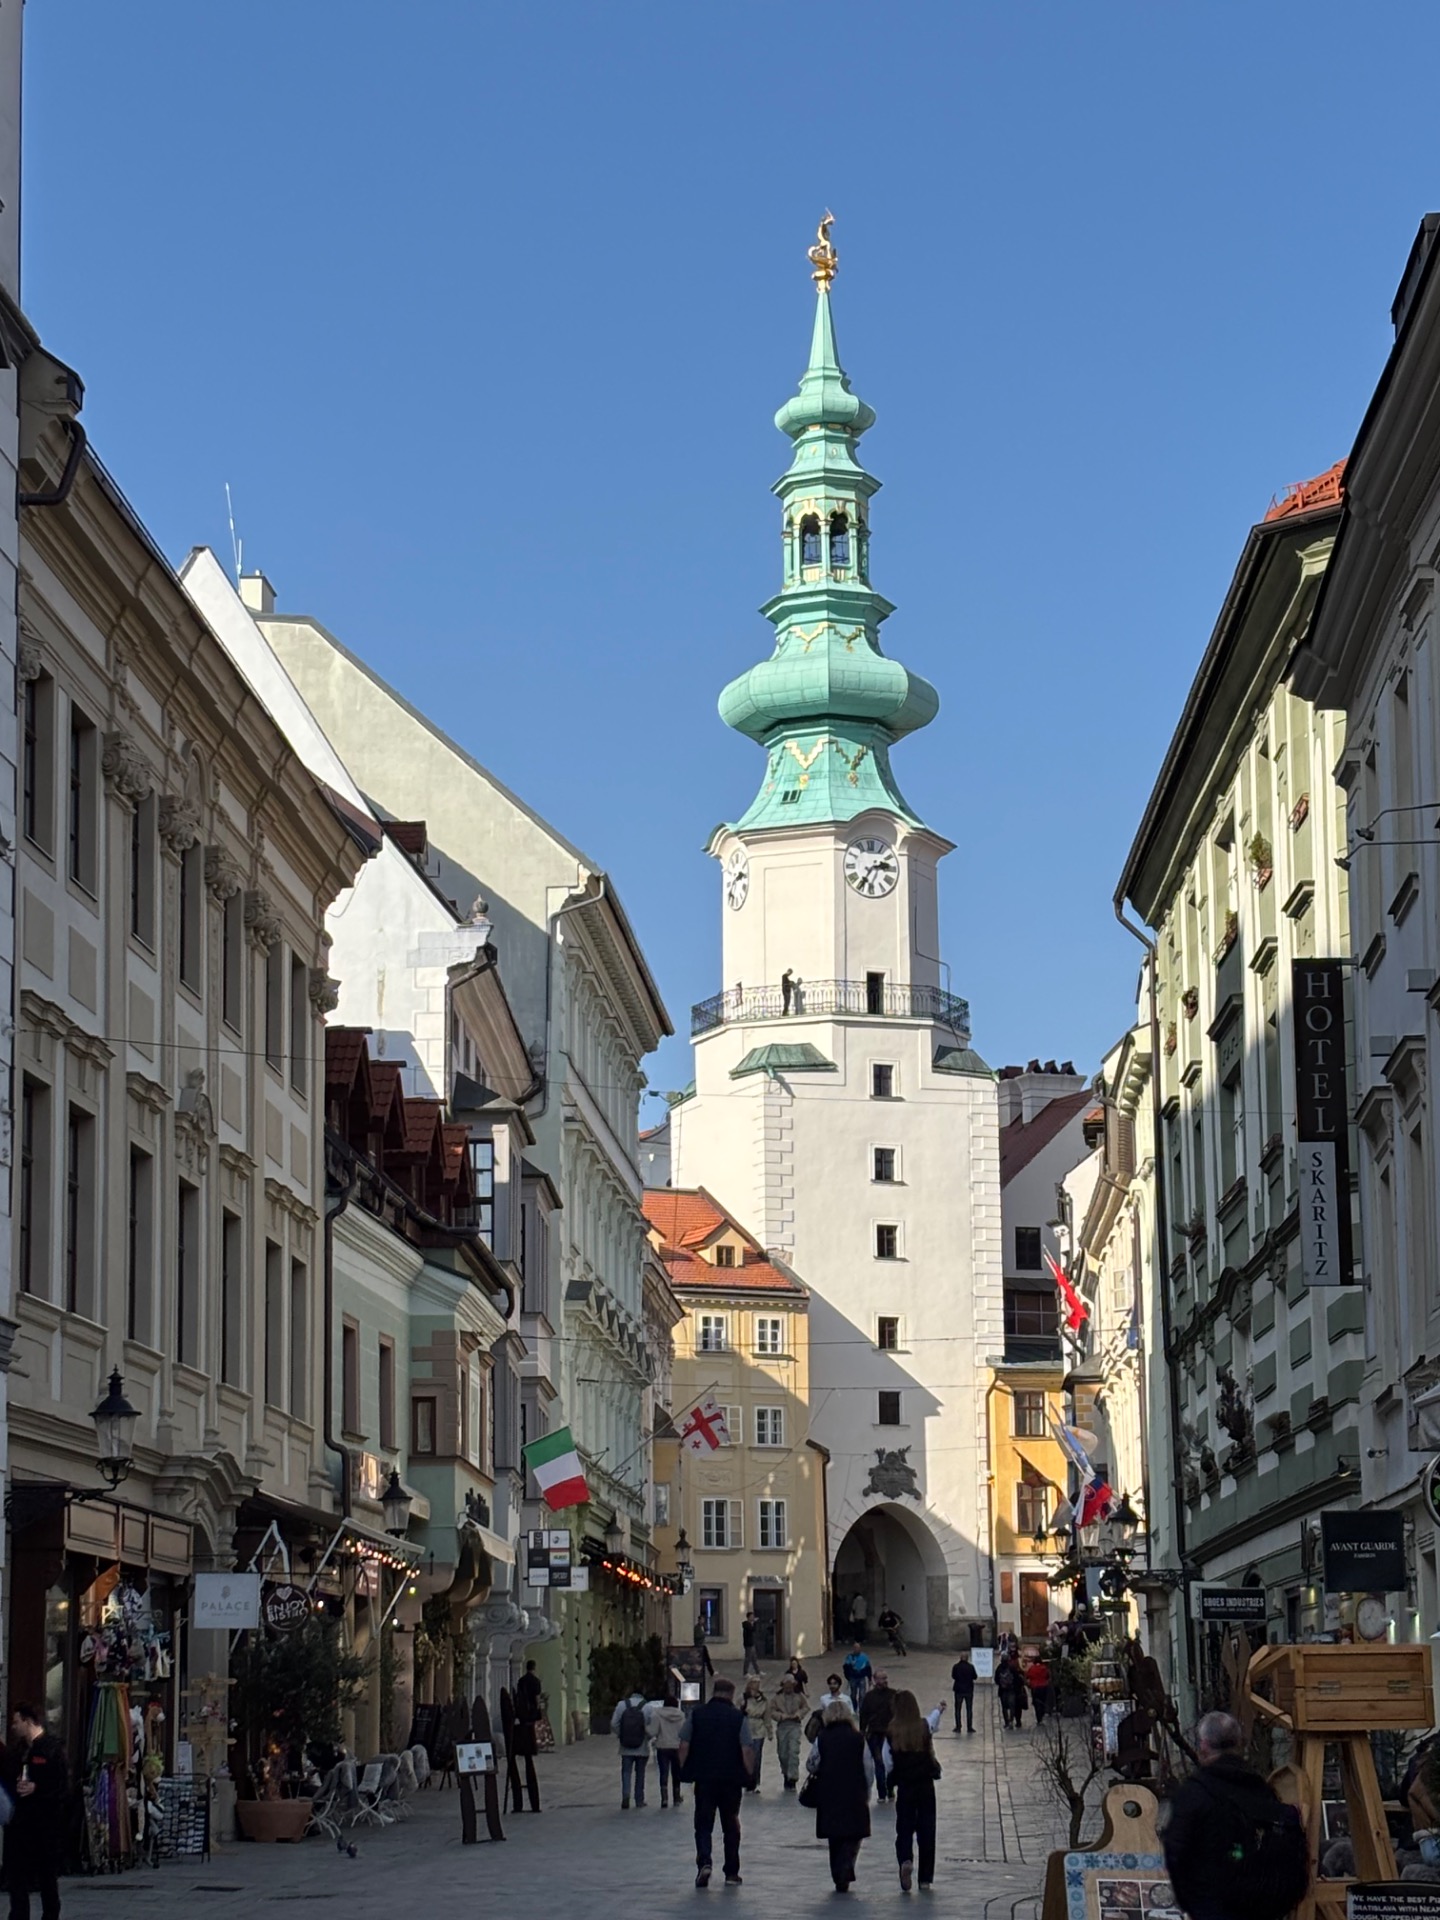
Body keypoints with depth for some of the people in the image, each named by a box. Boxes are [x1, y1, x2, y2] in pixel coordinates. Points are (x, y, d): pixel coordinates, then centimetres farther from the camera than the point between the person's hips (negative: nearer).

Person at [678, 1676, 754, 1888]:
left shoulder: (697, 1714, 1)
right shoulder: (738, 1717, -2)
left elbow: (684, 1745, -1)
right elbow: (745, 1750, -6)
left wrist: (685, 1771, 9)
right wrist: (748, 1775, 3)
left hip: (703, 1777, 0)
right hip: (731, 1779, 0)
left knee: (703, 1823, 5)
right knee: (731, 1826, 12)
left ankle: (704, 1862, -18)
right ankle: (731, 1873, 15)